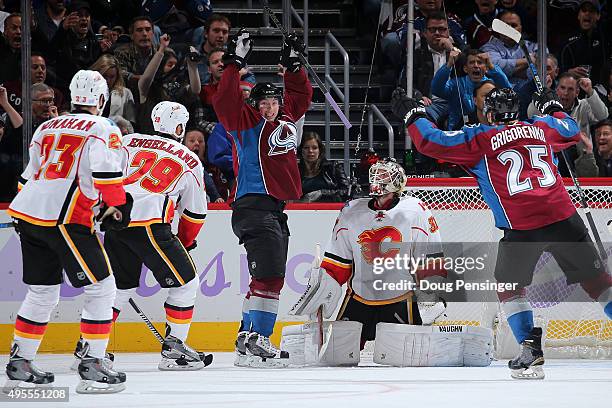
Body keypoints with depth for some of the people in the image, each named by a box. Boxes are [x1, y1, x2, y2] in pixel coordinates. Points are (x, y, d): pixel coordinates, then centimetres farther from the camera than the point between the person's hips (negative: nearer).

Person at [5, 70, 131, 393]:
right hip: (64, 220, -7)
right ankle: (92, 366, -8)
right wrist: (118, 204, -2)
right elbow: (106, 172, -15)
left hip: (26, 212, 7)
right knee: (101, 288, -1)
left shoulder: (47, 127, 21)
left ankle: (19, 362, 25)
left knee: (42, 291, 20)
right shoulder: (102, 129, 1)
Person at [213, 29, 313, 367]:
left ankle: (252, 337, 14)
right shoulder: (246, 122, -5)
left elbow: (301, 95, 33)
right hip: (253, 205, -9)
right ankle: (251, 339, -22)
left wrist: (293, 65, 20)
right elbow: (225, 103, -22)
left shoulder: (286, 118, 16)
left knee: (273, 276, 10)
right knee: (269, 272, -18)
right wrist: (235, 64, -23)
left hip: (276, 208, 9)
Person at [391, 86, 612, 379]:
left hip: (521, 228, -3)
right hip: (563, 217, 3)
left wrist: (411, 114, 20)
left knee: (509, 286, 17)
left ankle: (530, 349, 3)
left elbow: (432, 142, 5)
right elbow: (572, 131, 36)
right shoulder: (542, 127, 16)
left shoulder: (479, 139, 6)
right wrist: (552, 107, 52)